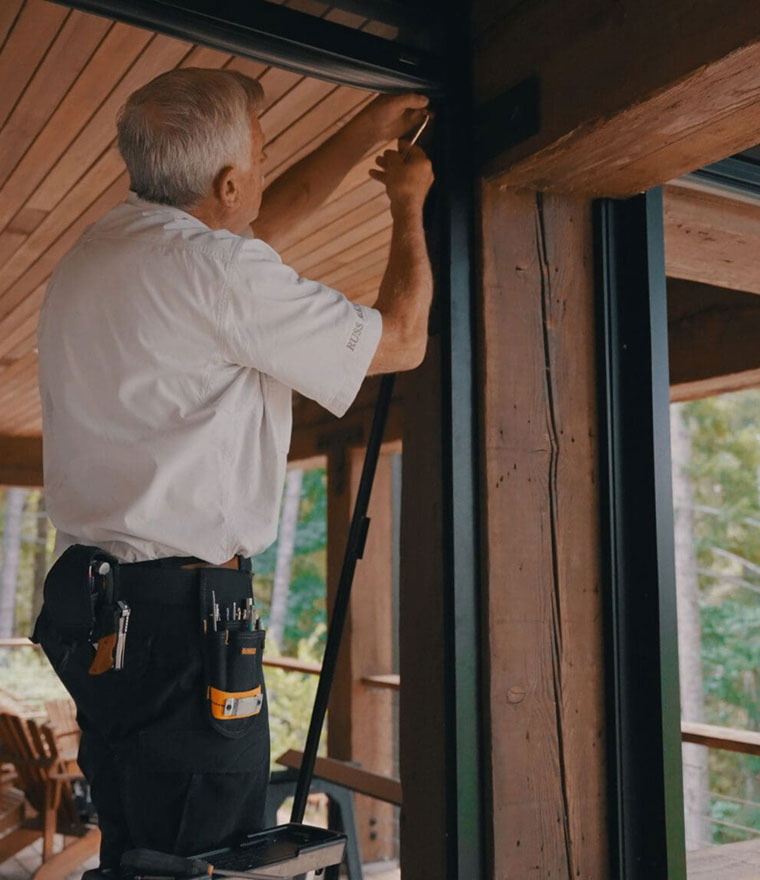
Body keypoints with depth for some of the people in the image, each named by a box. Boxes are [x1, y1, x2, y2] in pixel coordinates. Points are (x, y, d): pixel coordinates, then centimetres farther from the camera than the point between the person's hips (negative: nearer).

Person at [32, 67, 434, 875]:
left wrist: (365, 133, 31)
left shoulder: (100, 246, 13)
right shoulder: (215, 268, -15)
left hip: (91, 603, 10)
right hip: (182, 616, -9)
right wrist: (408, 202, 11)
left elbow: (268, 222, 27)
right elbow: (401, 340, -5)